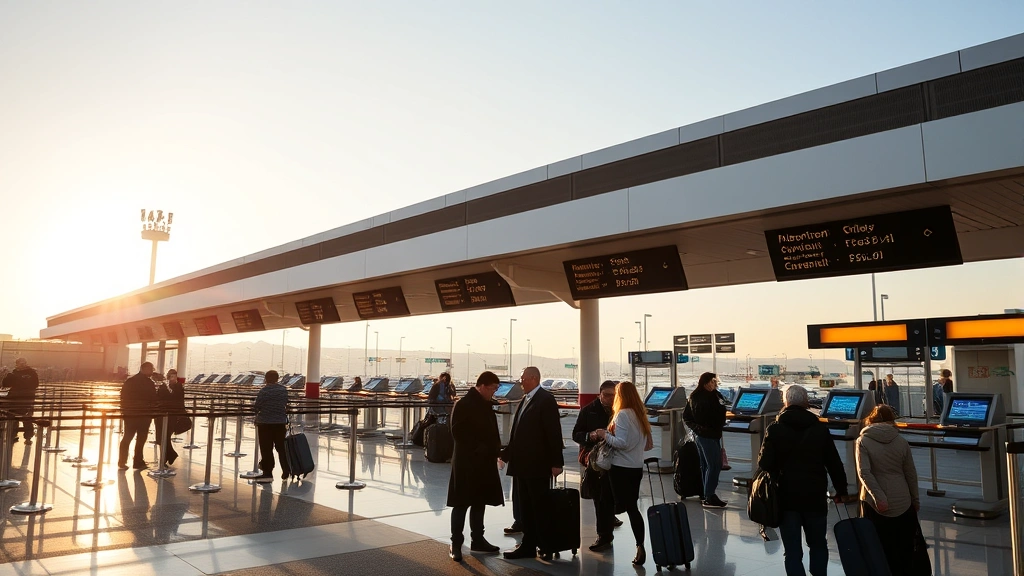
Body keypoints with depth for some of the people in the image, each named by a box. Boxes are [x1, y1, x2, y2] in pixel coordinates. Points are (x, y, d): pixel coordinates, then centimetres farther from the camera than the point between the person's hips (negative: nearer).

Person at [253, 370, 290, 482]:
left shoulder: (264, 390, -14)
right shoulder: (284, 390, 2)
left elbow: (257, 405, -11)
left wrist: (254, 403, 11)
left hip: (265, 423, -5)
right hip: (280, 422, 5)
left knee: (266, 449, 3)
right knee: (281, 447, 15)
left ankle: (268, 473, 5)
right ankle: (286, 471, 20)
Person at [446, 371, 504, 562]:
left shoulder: (486, 404, 10)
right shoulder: (463, 405, -13)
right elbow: (458, 433, -17)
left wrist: (495, 449, 3)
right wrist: (478, 448, -19)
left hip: (484, 461, 7)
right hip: (467, 461, -7)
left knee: (479, 502, 15)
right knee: (462, 503, 0)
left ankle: (477, 539, 25)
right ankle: (456, 544, 8)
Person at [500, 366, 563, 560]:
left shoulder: (546, 400, -12)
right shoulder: (524, 400, 13)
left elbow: (554, 432, -15)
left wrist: (556, 462, -17)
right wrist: (507, 453, 10)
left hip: (537, 464, -8)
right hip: (522, 464, 8)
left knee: (540, 507, 3)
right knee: (525, 507, 13)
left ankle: (546, 547, 15)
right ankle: (528, 545, 22)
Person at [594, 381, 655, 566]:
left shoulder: (622, 415, -13)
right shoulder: (641, 415, 10)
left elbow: (621, 443, -19)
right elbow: (649, 444, 15)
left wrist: (605, 435, -7)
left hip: (621, 467, -7)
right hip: (637, 467, 7)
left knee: (622, 506, 0)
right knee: (632, 507, 10)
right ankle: (640, 547, 6)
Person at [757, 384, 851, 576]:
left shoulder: (775, 429, -6)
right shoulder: (820, 429, 0)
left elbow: (765, 464, -11)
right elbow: (834, 464, 5)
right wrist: (842, 490, 17)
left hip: (786, 497, -2)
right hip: (815, 497, 2)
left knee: (793, 551, 5)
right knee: (818, 545, 21)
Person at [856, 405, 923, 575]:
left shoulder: (863, 441, -6)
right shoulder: (901, 441, 1)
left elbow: (864, 473, -17)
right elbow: (911, 474, 7)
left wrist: (878, 497, -17)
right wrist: (915, 499, 18)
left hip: (875, 504, -2)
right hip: (902, 503, 3)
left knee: (883, 549, 7)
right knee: (905, 548, 15)